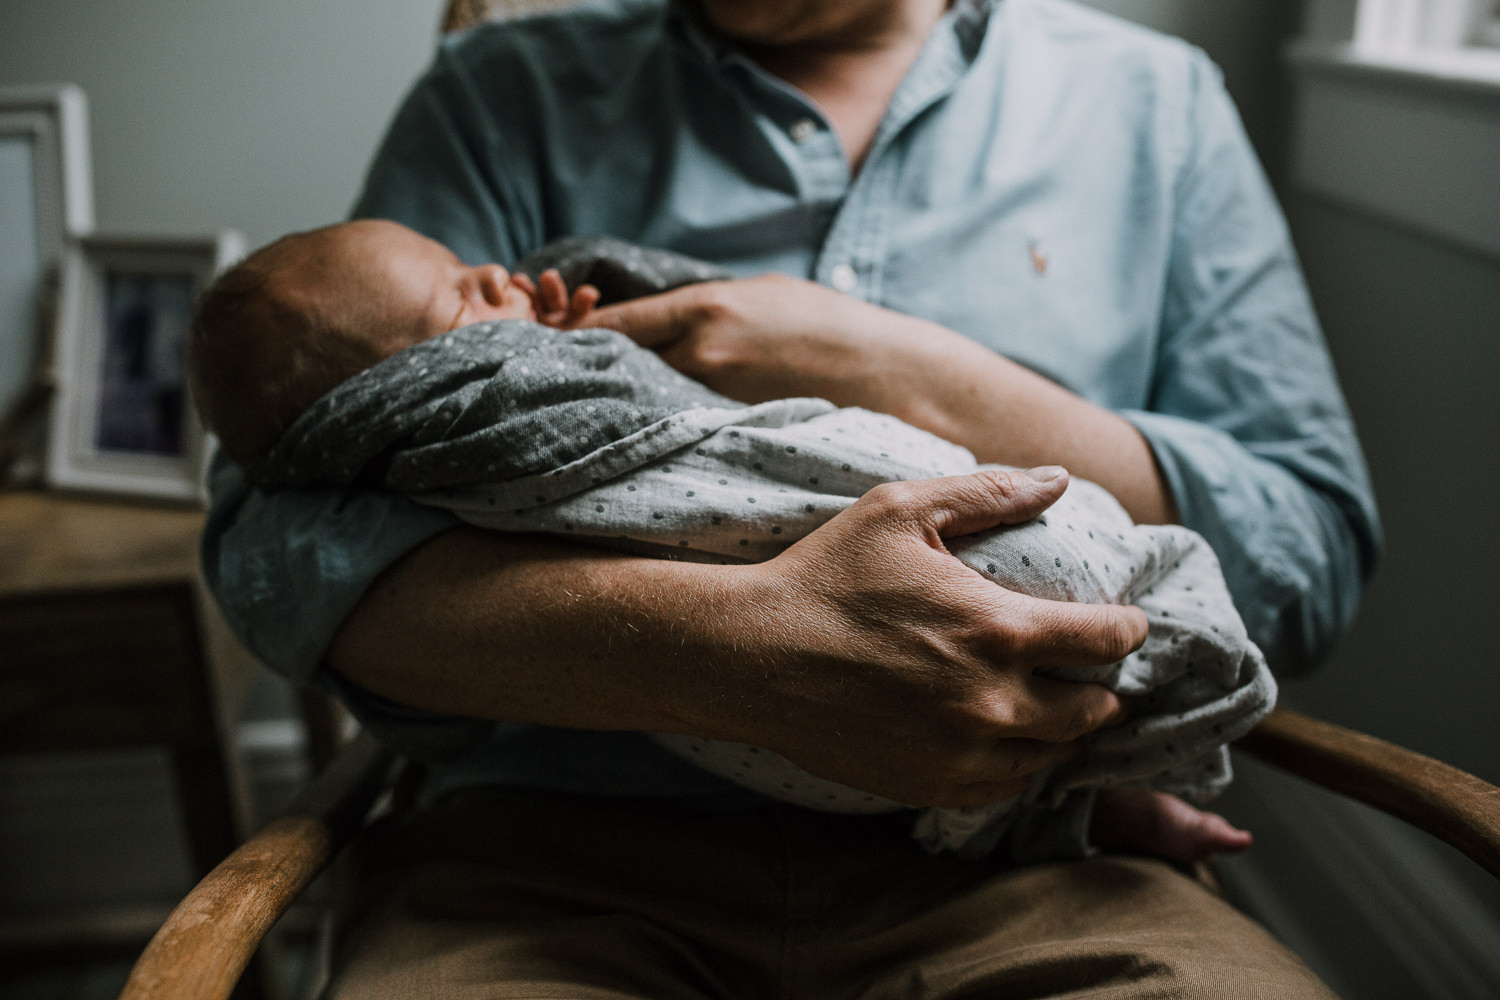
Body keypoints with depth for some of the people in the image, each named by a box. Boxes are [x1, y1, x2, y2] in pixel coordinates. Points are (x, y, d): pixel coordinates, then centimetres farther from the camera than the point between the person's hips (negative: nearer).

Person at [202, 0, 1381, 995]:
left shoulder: (1150, 97, 13)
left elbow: (1318, 551, 4)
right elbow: (278, 540, -5)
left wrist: (905, 374, -8)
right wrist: (738, 653, -21)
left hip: (1002, 855, 1)